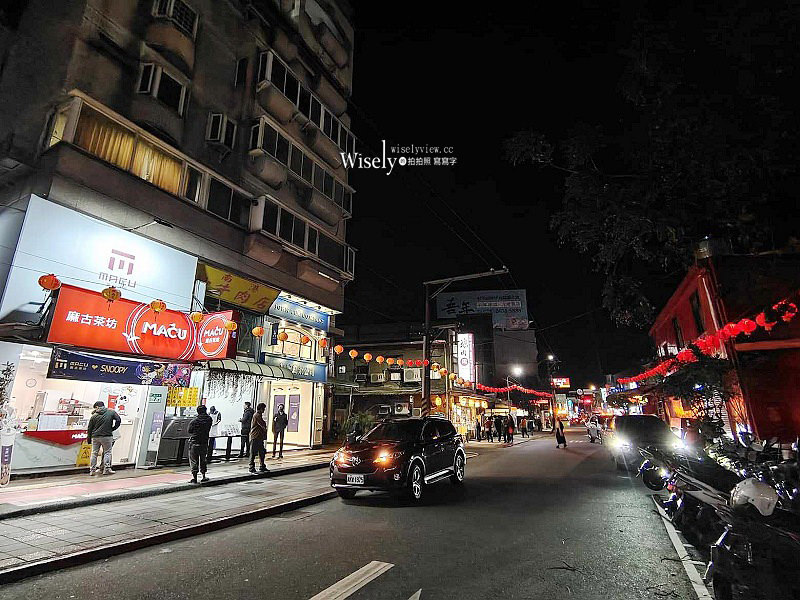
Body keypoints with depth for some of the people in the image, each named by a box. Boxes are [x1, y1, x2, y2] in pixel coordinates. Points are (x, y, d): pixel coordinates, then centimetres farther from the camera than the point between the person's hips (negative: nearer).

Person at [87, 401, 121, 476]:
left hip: (95, 437, 2)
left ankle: (92, 470, 15)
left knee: (94, 453, 13)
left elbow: (89, 429, 5)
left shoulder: (94, 416, 1)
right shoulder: (111, 412, -1)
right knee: (107, 452, 5)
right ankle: (107, 469, -1)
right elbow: (118, 420, -5)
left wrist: (88, 439, 15)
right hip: (107, 436, -2)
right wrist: (113, 429, 7)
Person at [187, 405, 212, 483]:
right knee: (203, 460, 16)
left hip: (194, 443, -2)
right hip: (204, 443, 3)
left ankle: (194, 477, 4)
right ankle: (203, 476, 20)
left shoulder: (193, 421, -10)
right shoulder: (209, 419, -5)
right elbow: (208, 430, 5)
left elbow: (189, 431, 1)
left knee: (193, 460, 6)